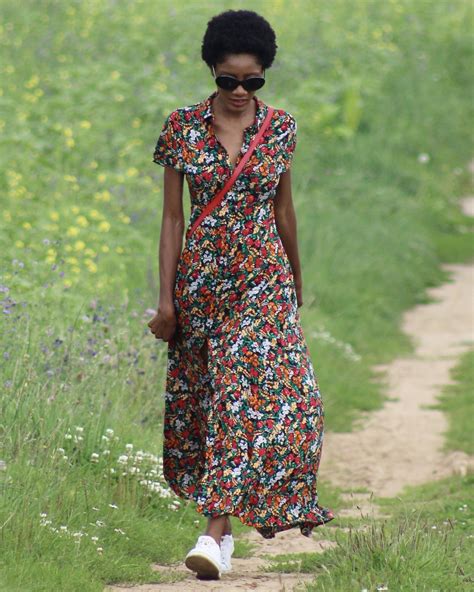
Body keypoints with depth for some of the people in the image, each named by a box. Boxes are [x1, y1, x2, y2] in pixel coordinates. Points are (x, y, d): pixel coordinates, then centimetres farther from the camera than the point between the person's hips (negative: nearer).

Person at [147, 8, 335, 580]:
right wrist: (165, 298, -3)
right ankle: (225, 511, 25)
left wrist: (297, 277, 21)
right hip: (201, 280, 1)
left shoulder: (279, 128, 1)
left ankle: (217, 531, -17)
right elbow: (172, 216, 1)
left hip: (263, 280, -1)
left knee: (246, 396, -12)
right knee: (204, 396, 7)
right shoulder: (182, 127, -1)